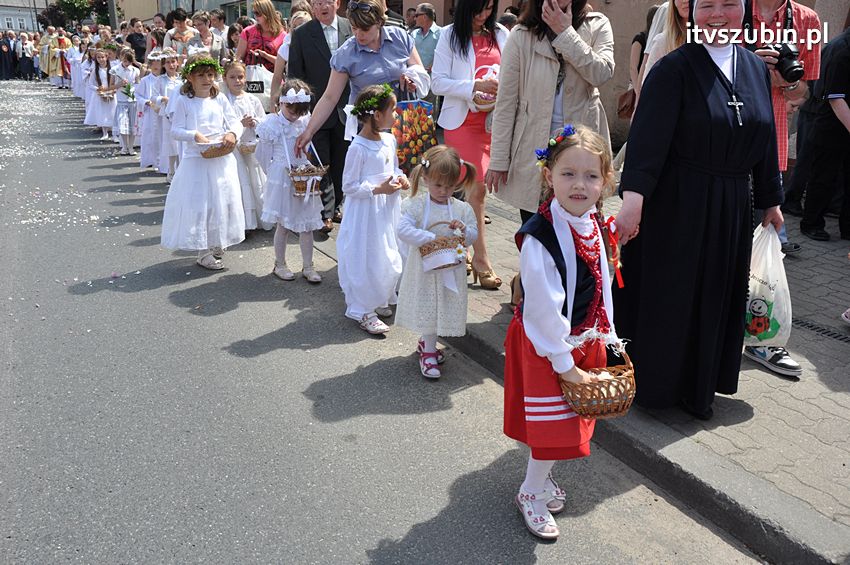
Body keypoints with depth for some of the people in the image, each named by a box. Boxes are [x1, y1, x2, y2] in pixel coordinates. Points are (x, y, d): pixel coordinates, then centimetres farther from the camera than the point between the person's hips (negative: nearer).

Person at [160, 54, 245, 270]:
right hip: (196, 160, -4)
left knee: (222, 201, 11)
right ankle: (203, 252, 8)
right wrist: (194, 135, -21)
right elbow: (176, 130, -5)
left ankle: (217, 243, 31)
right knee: (198, 203, -2)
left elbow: (235, 122, 5)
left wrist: (232, 133, -16)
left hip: (221, 159, 4)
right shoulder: (183, 101, -3)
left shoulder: (220, 99, 6)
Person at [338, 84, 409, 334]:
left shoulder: (389, 140, 5)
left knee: (389, 260, 15)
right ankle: (363, 311, 14)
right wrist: (379, 189, -21)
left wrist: (401, 178, 0)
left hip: (387, 212, 8)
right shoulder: (358, 148, -19)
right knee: (366, 262, 0)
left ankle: (379, 301, 35)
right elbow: (349, 186, -17)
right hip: (365, 214, -8)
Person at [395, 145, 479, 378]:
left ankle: (426, 342, 36)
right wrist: (431, 239, -26)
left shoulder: (462, 209, 0)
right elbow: (404, 230, -21)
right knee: (427, 307, 5)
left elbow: (473, 236, 4)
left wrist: (464, 229, -18)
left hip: (451, 269, 4)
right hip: (425, 269, -3)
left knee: (445, 308, 13)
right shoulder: (415, 205, -10)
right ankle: (429, 352, 19)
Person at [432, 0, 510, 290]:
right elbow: (438, 82, -6)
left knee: (475, 187, 5)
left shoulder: (500, 34, 9)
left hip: (492, 121, 4)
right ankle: (481, 259, -1)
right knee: (478, 187, -8)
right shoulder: (450, 35, -1)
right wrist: (476, 86, -17)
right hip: (462, 122, -4)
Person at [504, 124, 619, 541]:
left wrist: (607, 336, 11)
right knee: (553, 425, 4)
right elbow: (543, 308, -25)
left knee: (566, 422, 19)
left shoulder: (595, 226, -1)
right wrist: (564, 363, -19)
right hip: (547, 344, -7)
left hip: (584, 339, 8)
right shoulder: (539, 237, -27)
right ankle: (531, 494, 26)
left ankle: (542, 477, 41)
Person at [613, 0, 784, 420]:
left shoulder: (755, 68, 9)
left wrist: (770, 199, 17)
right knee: (665, 293, 4)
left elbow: (765, 139, 14)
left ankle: (699, 386, 29)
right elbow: (647, 137, -21)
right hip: (675, 206, -6)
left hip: (731, 208, 6)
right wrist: (633, 196, -33)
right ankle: (653, 383, 22)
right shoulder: (674, 68, -10)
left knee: (715, 295, 13)